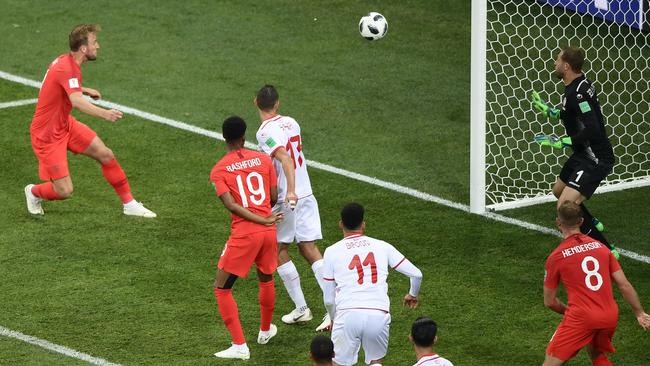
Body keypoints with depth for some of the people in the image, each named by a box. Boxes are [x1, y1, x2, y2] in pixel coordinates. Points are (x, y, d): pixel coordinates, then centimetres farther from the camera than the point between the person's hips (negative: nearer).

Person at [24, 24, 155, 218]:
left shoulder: (65, 60, 0)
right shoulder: (68, 68, -29)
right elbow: (77, 102, -47)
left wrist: (84, 90, 16)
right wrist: (104, 113, -62)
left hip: (64, 124, 9)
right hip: (47, 134, -9)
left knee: (105, 154, 2)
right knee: (64, 191, -8)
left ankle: (129, 204, 13)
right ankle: (34, 192, 24)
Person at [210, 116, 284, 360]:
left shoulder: (219, 170, -4)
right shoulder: (263, 159, 4)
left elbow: (231, 205, -15)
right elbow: (274, 198, 5)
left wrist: (263, 220, -12)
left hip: (243, 234, -4)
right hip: (269, 233, 4)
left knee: (222, 289, 7)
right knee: (266, 279, 29)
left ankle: (239, 346, -1)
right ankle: (266, 330, 47)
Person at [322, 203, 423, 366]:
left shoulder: (332, 251, 12)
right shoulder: (382, 246, 15)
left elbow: (328, 299, 16)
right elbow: (416, 274, 16)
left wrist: (334, 319, 37)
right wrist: (412, 295, 38)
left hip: (348, 314, -2)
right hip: (379, 314, 2)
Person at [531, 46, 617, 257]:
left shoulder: (578, 93, -26)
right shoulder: (579, 84, 6)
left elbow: (592, 130, -31)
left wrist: (561, 142, -25)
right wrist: (549, 111, 25)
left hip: (595, 159, -11)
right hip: (584, 154, 11)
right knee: (559, 191, 30)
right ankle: (591, 224, 52)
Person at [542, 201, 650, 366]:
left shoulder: (556, 257, 0)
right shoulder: (601, 247, 10)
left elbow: (549, 301, 7)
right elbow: (624, 286, 9)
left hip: (581, 318, -5)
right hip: (611, 316, 5)